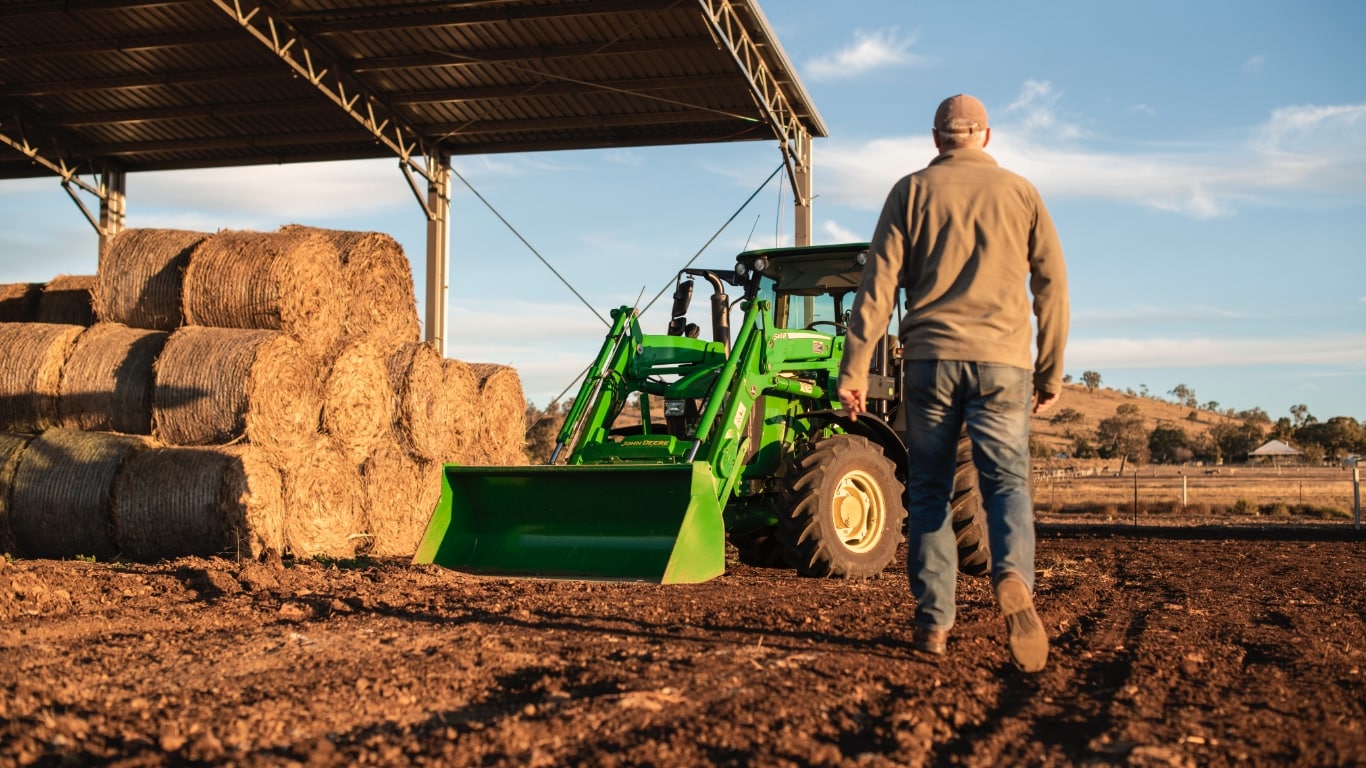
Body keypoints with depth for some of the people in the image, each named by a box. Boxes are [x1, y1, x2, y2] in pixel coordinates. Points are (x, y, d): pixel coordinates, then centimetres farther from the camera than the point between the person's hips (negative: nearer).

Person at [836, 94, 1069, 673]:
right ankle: (1013, 578, -29)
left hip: (930, 356, 0)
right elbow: (1052, 286, 9)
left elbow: (878, 284, 0)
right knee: (1006, 481, 0)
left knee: (928, 489, 8)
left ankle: (933, 621, 5)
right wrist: (1050, 372, 14)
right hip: (1002, 360, 0)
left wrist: (853, 371, -2)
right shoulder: (1020, 192, 12)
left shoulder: (911, 191, 8)